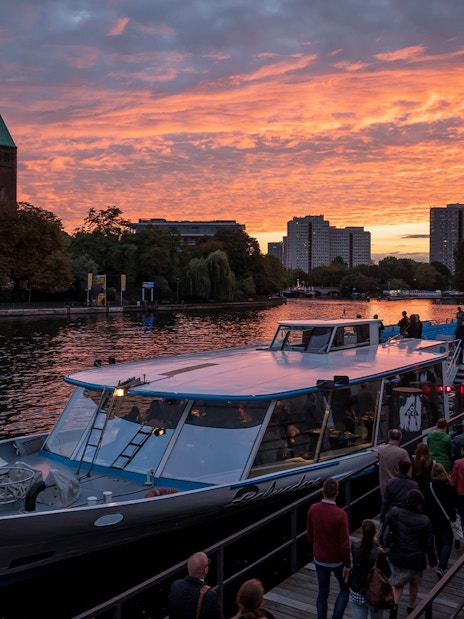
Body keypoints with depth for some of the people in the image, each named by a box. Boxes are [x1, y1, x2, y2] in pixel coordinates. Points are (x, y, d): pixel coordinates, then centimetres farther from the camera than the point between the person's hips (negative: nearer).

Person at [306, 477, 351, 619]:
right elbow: (345, 543, -20)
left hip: (319, 559, 3)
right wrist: (348, 564, -8)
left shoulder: (313, 509, -13)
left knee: (323, 592, 18)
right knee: (345, 589, 20)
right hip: (337, 560, -3)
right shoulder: (340, 514, -25)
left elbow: (310, 534, 2)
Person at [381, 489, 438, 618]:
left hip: (397, 558, 1)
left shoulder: (394, 513, -16)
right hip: (416, 559, -1)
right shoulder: (425, 521, -20)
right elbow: (429, 545, -10)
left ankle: (394, 604, -6)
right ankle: (411, 608, 40)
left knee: (397, 583, 18)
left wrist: (382, 545, 16)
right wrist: (433, 561, 6)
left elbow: (384, 531, -3)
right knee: (414, 583, 26)